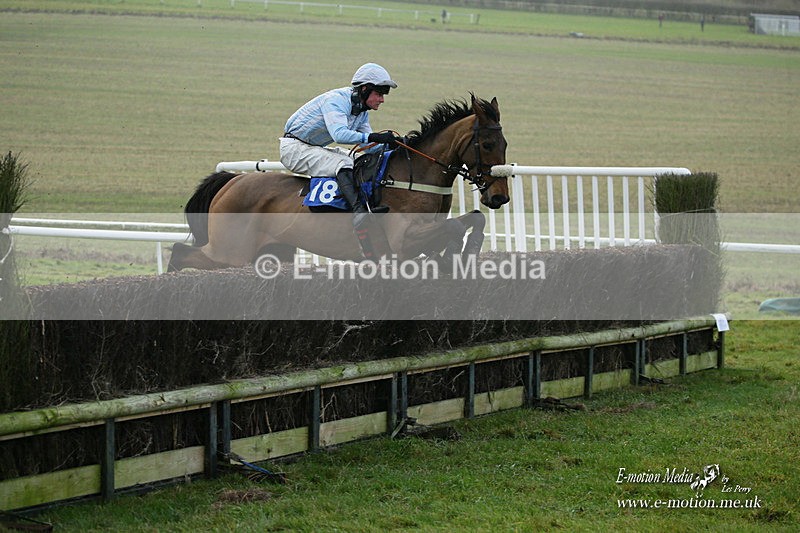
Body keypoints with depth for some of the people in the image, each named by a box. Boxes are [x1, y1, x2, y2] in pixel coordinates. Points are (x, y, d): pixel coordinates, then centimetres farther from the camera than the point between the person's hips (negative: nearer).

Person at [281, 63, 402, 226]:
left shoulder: (363, 112, 7)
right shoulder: (336, 99, -22)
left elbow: (369, 147, 7)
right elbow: (339, 134, -38)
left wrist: (390, 144, -12)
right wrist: (373, 137, -45)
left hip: (317, 149, 10)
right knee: (343, 164, -30)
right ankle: (358, 210, -48)